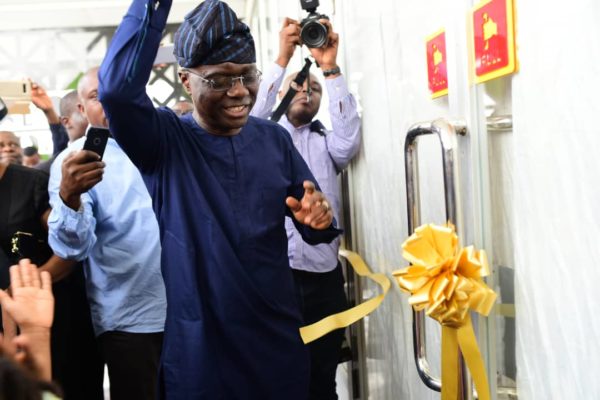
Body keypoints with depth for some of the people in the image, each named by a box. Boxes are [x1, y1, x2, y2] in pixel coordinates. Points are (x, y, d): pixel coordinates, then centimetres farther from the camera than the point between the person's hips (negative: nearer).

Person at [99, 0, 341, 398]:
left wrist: (318, 218, -16)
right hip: (199, 343, -3)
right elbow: (117, 88, -28)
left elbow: (312, 225, 7)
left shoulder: (274, 138, 3)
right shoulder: (164, 141, -8)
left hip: (280, 337, 4)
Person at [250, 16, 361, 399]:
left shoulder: (326, 143, 15)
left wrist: (331, 67, -13)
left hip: (323, 277, 2)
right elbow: (253, 116, -11)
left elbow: (349, 137, -7)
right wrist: (283, 59, -17)